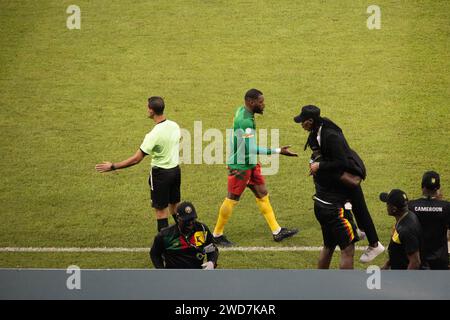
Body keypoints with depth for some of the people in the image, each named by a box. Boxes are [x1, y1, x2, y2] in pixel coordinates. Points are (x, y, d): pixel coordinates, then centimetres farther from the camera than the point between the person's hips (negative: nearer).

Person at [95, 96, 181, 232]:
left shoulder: (154, 135, -25)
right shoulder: (174, 126, -4)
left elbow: (136, 159, -23)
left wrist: (112, 166, -17)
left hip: (161, 174, -7)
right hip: (175, 170, 7)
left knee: (161, 210, 4)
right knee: (174, 208, 19)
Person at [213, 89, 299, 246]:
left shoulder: (243, 112, 3)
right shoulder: (244, 121, -28)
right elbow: (252, 149, -32)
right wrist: (278, 151, -32)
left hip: (250, 164, 10)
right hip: (240, 166, -10)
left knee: (262, 194, 12)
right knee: (232, 200, 3)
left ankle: (277, 231, 17)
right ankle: (217, 235, 17)